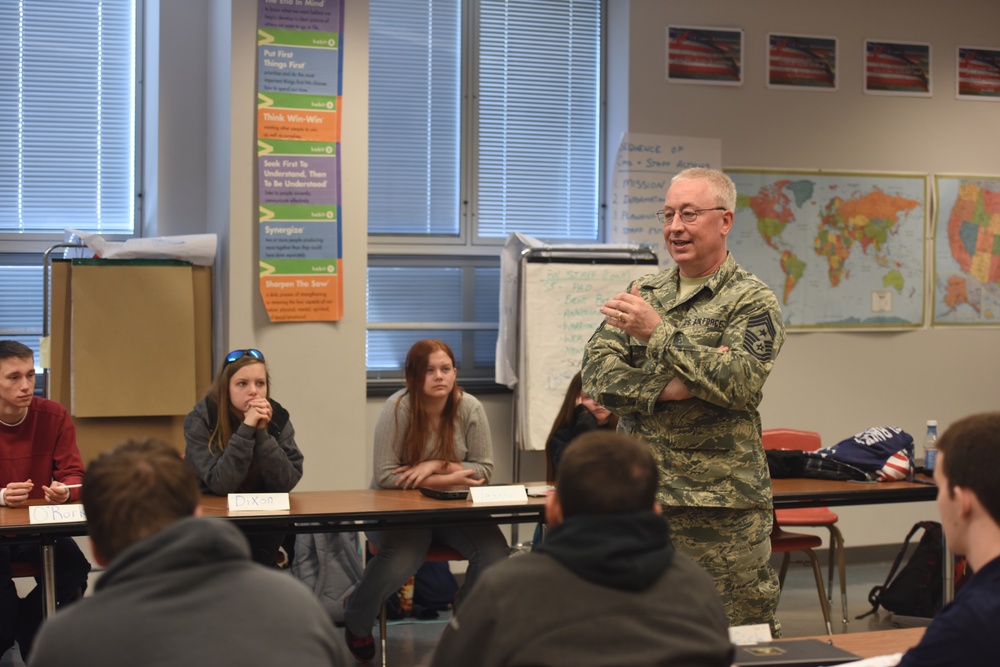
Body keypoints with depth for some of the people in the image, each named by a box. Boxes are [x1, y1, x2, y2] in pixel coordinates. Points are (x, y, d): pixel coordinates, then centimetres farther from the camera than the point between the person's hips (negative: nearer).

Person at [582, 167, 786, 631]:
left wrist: (657, 331, -19)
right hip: (638, 499, 5)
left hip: (722, 508, -5)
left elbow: (738, 381, -19)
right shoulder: (643, 293, 12)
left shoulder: (752, 301, -3)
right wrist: (666, 389, -16)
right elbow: (596, 370, 1)